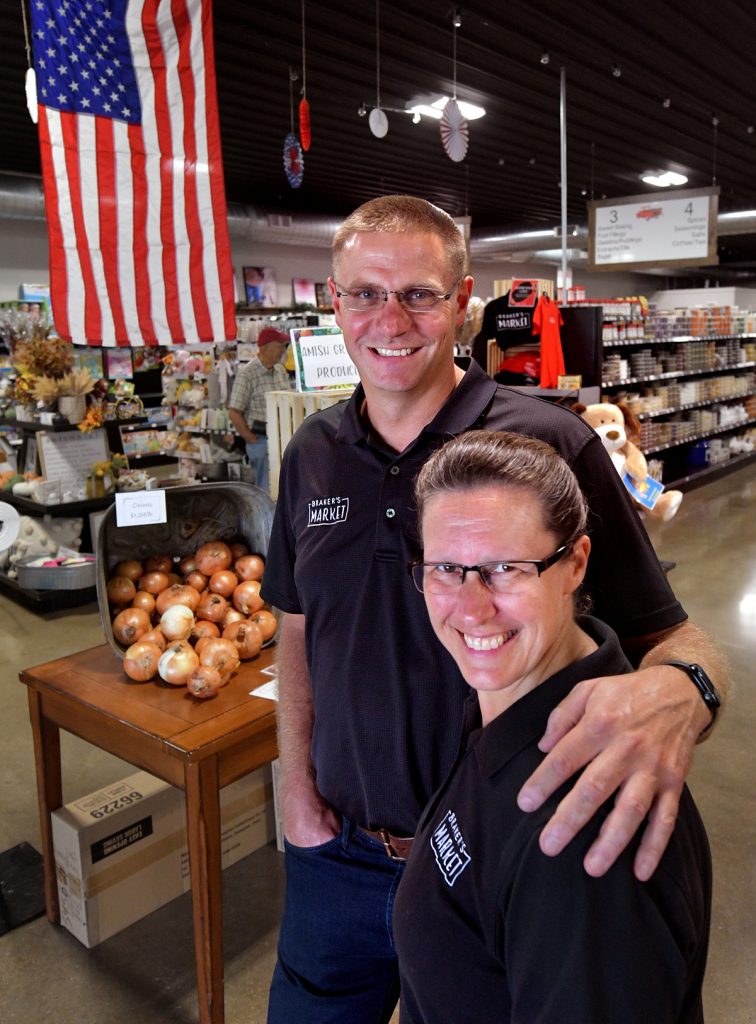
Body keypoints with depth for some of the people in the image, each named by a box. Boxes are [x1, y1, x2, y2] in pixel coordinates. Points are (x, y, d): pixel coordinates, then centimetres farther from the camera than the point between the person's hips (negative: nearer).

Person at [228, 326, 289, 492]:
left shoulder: (281, 371, 10)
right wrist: (252, 440, -11)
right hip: (261, 440, -6)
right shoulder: (247, 374, -11)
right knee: (268, 490, -2)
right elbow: (234, 413, -12)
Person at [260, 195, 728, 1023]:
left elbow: (668, 635, -13)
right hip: (338, 853, 4)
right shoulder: (311, 455, -2)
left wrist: (678, 690, -36)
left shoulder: (551, 445, -17)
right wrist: (297, 791, 1)